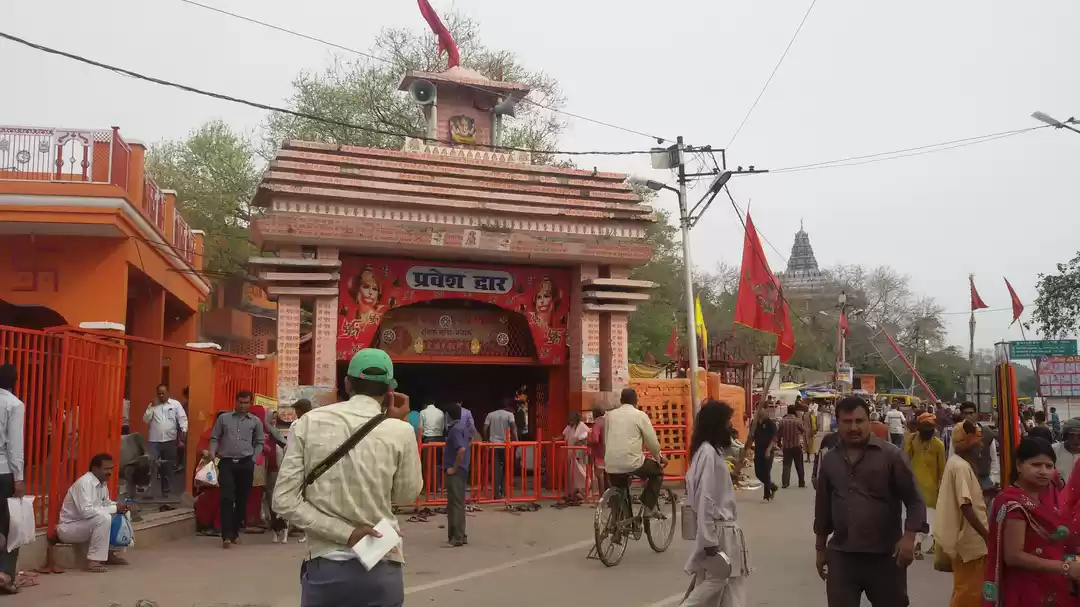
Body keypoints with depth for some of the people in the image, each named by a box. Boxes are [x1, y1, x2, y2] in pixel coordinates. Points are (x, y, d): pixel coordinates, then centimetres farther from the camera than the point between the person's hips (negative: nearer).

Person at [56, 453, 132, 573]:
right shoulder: (84, 483, -24)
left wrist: (118, 506, -6)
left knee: (122, 514, 4)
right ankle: (94, 560, -26)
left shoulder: (102, 483, 2)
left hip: (86, 525, 9)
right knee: (104, 518, -31)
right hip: (68, 528, -9)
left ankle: (110, 553, 9)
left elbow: (106, 503, 17)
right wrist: (114, 508, -27)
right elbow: (86, 511, -34)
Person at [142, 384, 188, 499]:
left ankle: (166, 491, 21)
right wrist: (152, 407, -6)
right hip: (154, 441, 1)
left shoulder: (175, 404, 3)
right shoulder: (153, 405, 10)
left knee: (168, 468, 9)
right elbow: (145, 420, 2)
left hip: (170, 441, 0)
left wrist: (183, 431, -18)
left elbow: (183, 418, -4)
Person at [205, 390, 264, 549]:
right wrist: (212, 453, -8)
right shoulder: (223, 418, 7)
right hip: (226, 463, -1)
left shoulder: (256, 421, 8)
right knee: (227, 498, -11)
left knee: (242, 500, 6)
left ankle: (235, 532, 19)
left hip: (246, 464, 2)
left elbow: (259, 443, 11)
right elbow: (214, 438, 8)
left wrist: (253, 459, 1)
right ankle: (226, 535, -14)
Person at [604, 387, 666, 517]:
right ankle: (649, 507, 14)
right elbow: (652, 441, 4)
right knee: (658, 472, 22)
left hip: (611, 464, 4)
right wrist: (659, 457, 21)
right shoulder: (640, 415, 1)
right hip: (632, 462, -4)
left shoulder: (610, 415, 13)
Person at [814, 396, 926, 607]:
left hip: (885, 556, -2)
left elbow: (914, 501, -4)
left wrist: (908, 537, -17)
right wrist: (821, 548, 17)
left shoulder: (891, 455, -5)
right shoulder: (829, 460, 7)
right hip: (841, 556, 3)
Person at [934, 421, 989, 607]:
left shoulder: (955, 462, 9)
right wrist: (987, 536, -23)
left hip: (963, 537, 10)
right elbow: (966, 506, -24)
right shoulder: (962, 467, -20)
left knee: (965, 590, 21)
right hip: (968, 539, -10)